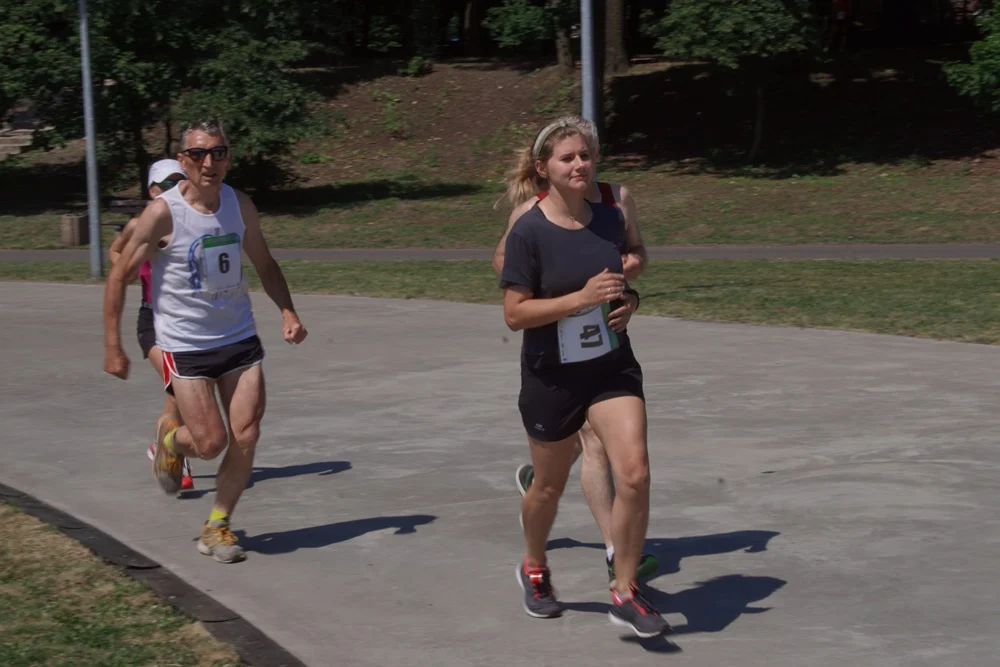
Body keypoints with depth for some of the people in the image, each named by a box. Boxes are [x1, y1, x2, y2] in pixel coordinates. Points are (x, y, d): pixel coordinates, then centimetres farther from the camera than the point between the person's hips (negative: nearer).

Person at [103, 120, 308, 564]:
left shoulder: (240, 206, 1)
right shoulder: (162, 213, -14)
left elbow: (264, 264, 15)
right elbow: (119, 276, -8)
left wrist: (287, 311, -1)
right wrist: (113, 347, -10)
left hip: (240, 338, 4)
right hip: (185, 344, -4)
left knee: (246, 438, -3)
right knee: (211, 442, -8)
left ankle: (217, 527, 16)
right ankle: (170, 440, 29)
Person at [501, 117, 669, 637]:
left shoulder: (609, 219, -1)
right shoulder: (529, 232, -16)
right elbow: (514, 314, -18)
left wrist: (623, 296, -3)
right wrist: (582, 298, -26)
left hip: (612, 367, 3)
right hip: (552, 376, -3)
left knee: (634, 474, -13)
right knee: (549, 485, 15)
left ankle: (626, 593, 1)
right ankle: (534, 569, 44)